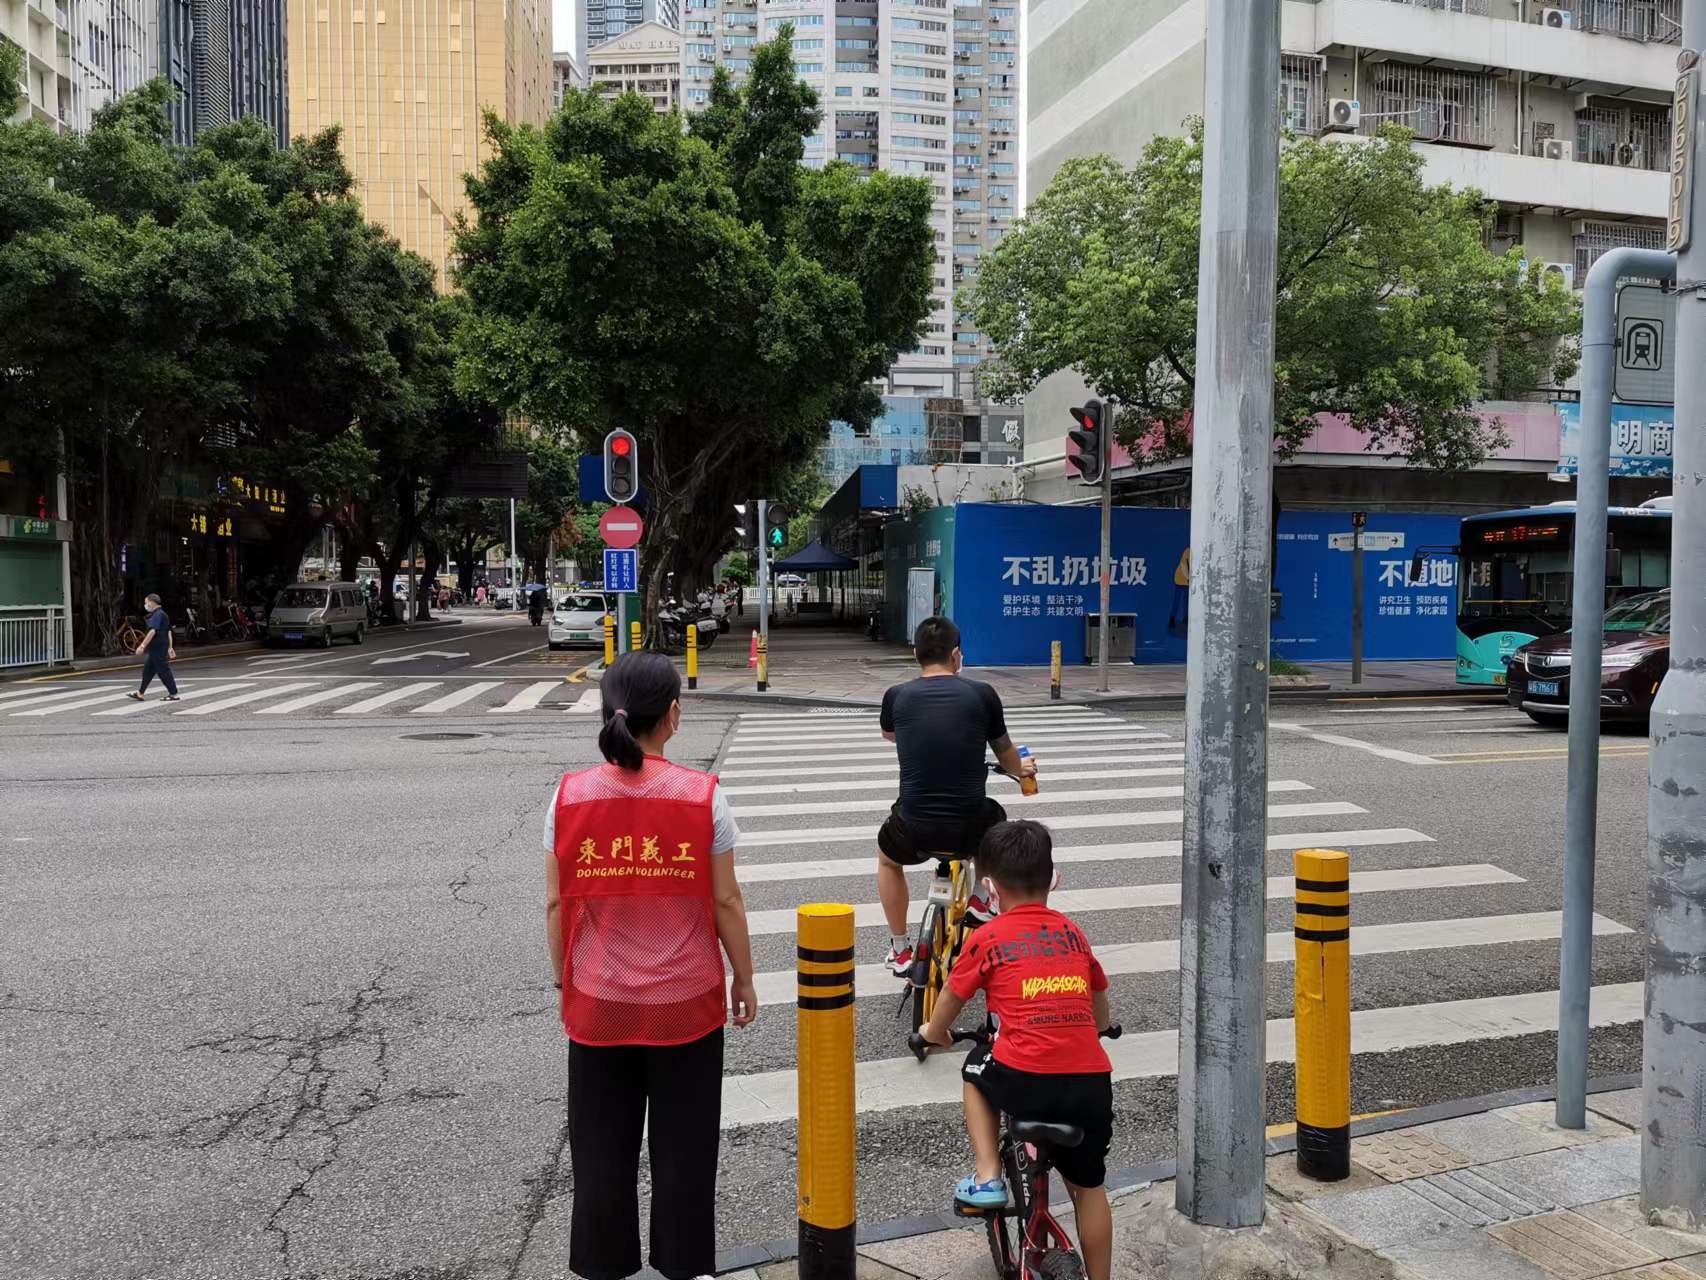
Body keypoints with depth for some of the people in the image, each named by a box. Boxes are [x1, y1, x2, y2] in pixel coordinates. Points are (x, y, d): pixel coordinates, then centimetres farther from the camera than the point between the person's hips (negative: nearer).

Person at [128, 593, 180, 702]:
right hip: (155, 648, 10)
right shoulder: (162, 614, 17)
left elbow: (152, 631, -25)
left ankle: (173, 694, -2)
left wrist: (142, 646, -26)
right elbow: (169, 632, 20)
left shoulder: (157, 615, -16)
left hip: (157, 647, -10)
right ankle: (140, 694, 18)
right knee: (147, 670, 13)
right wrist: (170, 647, 21)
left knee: (163, 671, -6)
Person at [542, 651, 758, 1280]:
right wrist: (744, 979, 6)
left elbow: (556, 904, -2)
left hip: (598, 1004, 2)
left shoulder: (570, 796, -8)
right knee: (683, 1151, 15)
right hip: (687, 1004, -1)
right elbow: (726, 902, -8)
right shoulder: (702, 796, -13)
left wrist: (562, 981, 12)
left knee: (602, 1153, 18)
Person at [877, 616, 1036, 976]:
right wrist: (1022, 770, 39)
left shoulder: (897, 696, 1)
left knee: (887, 859, 35)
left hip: (914, 831, 0)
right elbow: (1006, 755, 15)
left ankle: (900, 950, 34)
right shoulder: (982, 694, -2)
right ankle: (978, 899, 37)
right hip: (972, 829, 0)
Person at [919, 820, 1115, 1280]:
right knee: (1088, 1186, 24)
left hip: (1025, 1082, -4)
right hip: (1092, 1083, 4)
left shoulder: (987, 939, 4)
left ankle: (987, 1178, 19)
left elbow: (949, 1004, 19)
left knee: (977, 1069, 28)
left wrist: (933, 1032, 39)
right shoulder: (1073, 933, 15)